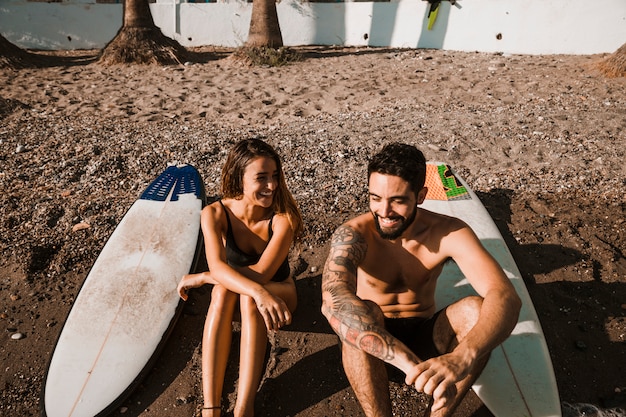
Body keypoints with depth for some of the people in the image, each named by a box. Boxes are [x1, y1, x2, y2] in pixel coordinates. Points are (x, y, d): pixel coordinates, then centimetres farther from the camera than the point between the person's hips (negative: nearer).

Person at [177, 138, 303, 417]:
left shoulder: (283, 217, -26)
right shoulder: (215, 214, -21)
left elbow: (261, 273, -32)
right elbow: (218, 266, -36)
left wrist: (202, 278, -27)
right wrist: (259, 292, -53)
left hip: (279, 292, -1)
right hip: (231, 296, 2)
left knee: (248, 297, -35)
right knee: (223, 289, -34)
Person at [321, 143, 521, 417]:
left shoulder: (448, 233, -19)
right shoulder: (353, 234, -24)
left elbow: (505, 296, -31)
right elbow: (333, 301, -42)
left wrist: (463, 356, -51)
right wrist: (410, 362, -52)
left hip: (424, 336, 2)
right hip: (373, 338, -1)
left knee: (476, 309, -28)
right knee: (358, 313, -36)